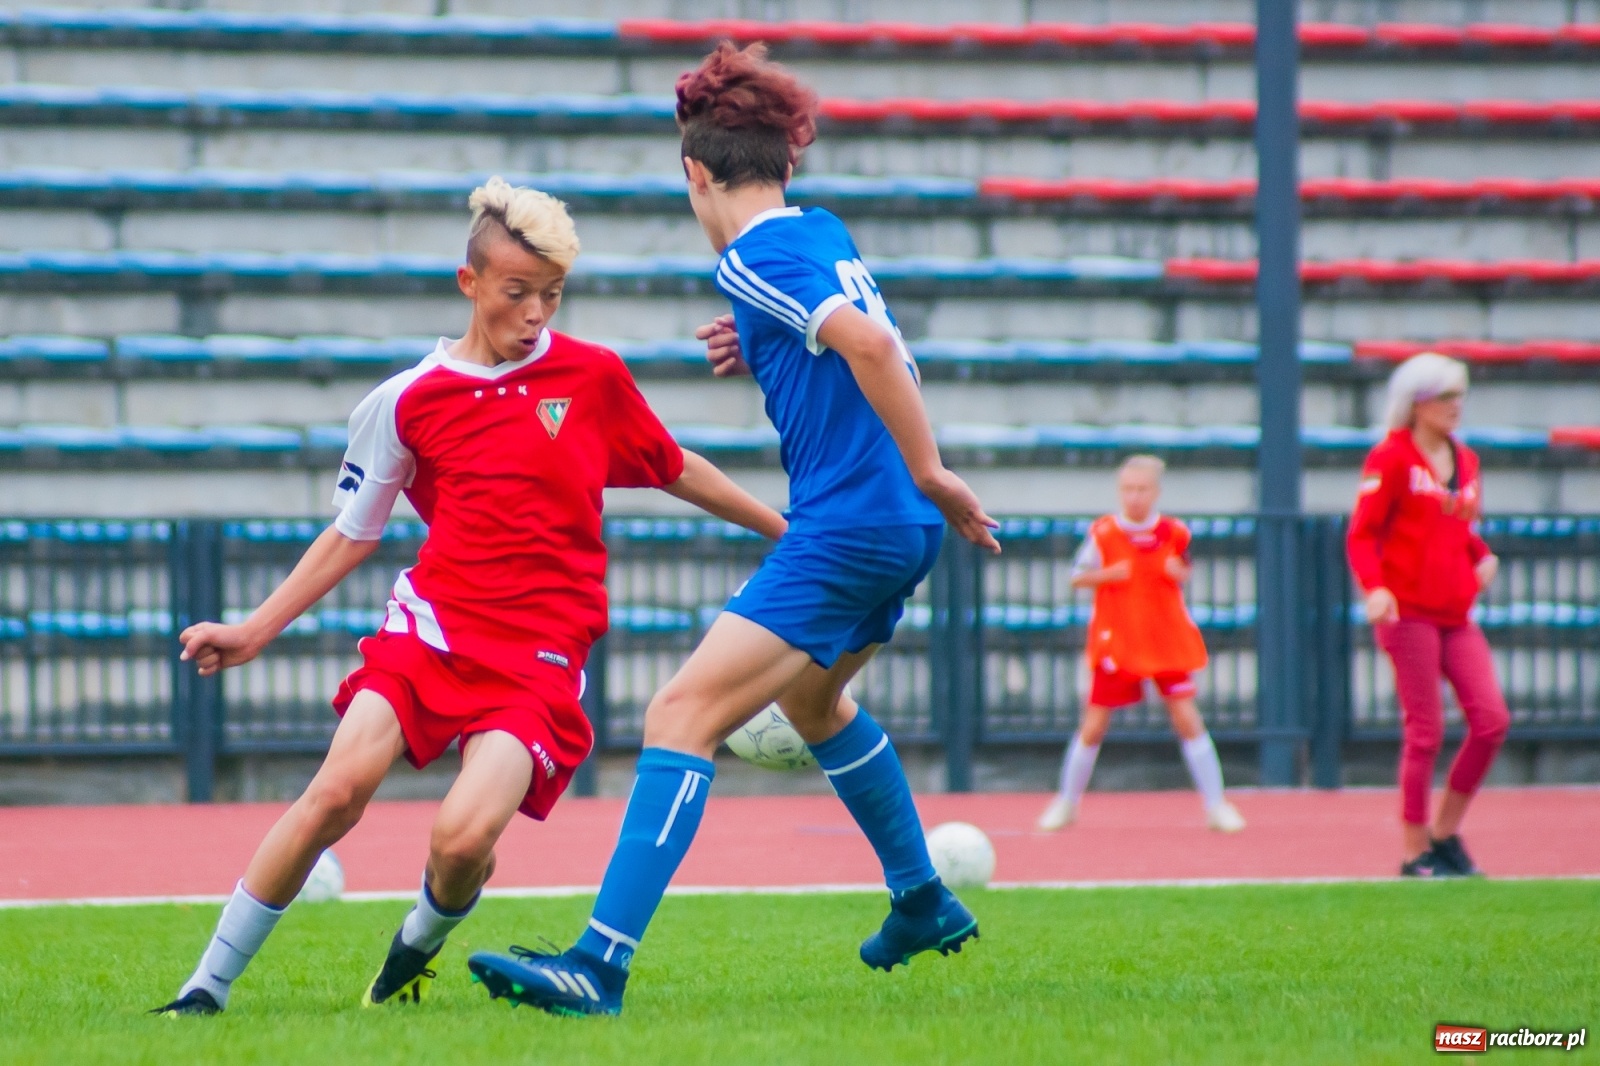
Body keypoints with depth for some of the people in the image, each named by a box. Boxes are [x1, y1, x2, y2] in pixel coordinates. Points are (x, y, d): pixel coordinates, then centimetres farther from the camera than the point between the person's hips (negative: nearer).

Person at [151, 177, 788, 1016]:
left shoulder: (594, 377, 5)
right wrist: (254, 631, 11)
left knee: (464, 836, -21)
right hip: (432, 624, 1)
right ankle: (208, 987, -9)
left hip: (538, 655, -1)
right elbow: (353, 533, 15)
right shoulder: (406, 403, 6)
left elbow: (677, 471, 20)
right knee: (337, 792, -19)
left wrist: (789, 529, 26)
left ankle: (415, 953, 14)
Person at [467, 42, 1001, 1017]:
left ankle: (601, 964, -26)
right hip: (900, 530, 10)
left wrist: (930, 473, -22)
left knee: (683, 716, -16)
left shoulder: (755, 260, -12)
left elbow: (870, 343, -26)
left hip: (846, 528, -10)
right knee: (812, 697, 35)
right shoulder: (824, 235, 14)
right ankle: (924, 903, 48)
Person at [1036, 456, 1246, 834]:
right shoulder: (1103, 532, -7)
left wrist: (1180, 573, -10)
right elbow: (1077, 577, 0)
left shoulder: (1174, 533, -3)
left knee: (1187, 719, -6)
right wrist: (1106, 575, -18)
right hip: (1115, 643, 0)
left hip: (1168, 641, 0)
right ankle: (1067, 803, 21)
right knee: (1093, 727, 2)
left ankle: (1216, 805, 2)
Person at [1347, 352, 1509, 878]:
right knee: (1425, 731, -6)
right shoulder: (1390, 459, -5)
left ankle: (1446, 832, 12)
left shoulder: (1465, 460, 15)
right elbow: (1362, 534, -9)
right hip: (1408, 612, -7)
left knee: (1492, 721, -3)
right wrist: (1374, 587, -25)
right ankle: (1415, 851, 4)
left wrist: (1483, 557, 4)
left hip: (1456, 616, 7)